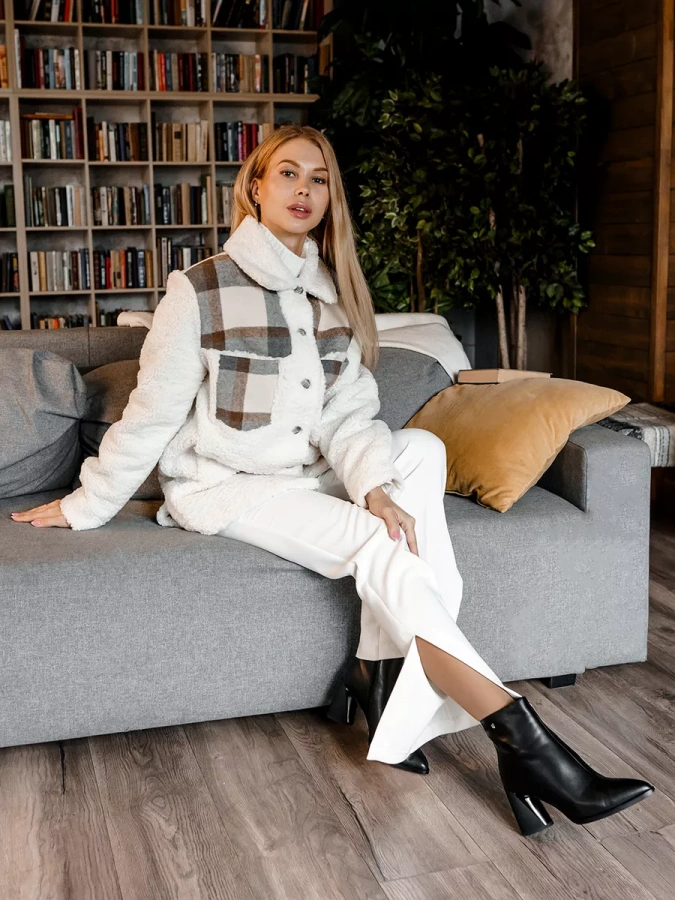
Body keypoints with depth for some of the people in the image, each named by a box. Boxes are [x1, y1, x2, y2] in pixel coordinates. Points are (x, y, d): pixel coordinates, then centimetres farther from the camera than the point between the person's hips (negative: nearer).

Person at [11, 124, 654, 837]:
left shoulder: (332, 295, 7)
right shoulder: (202, 291, -10)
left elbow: (344, 414, -3)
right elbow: (149, 417, -5)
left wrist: (374, 483, -21)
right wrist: (85, 507, -2)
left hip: (306, 477, 6)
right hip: (221, 486, -6)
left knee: (421, 448, -20)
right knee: (381, 547, -27)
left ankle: (380, 674, -24)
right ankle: (522, 742, -29)